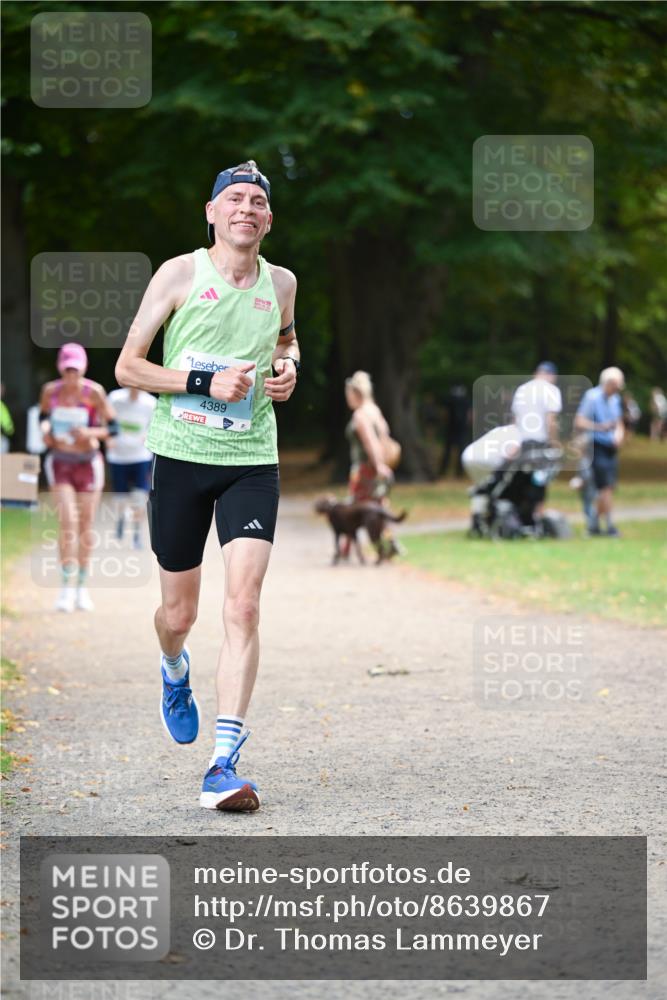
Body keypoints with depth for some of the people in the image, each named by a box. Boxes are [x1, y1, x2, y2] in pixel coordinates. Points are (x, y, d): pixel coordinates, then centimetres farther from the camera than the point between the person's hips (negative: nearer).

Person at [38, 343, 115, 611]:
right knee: (67, 521, -15)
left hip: (88, 463, 0)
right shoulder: (50, 391, -3)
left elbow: (112, 428, -8)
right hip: (60, 462, 0)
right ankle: (67, 587, -12)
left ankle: (82, 587, 20)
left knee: (85, 526, 6)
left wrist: (90, 433, -25)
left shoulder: (94, 392, -10)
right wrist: (45, 430, -5)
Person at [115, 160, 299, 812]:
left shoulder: (281, 283, 6)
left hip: (252, 462, 1)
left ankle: (223, 766, -16)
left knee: (242, 606, -14)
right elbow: (126, 368, -4)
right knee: (179, 613, 9)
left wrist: (288, 367, 6)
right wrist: (206, 382, -16)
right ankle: (174, 672, 48)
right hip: (181, 457, -1)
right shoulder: (179, 275, -4)